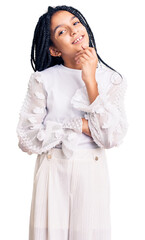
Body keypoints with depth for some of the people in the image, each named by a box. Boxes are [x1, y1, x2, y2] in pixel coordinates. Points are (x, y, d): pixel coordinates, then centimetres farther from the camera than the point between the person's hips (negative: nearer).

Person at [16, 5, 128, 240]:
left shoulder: (111, 79, -2)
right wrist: (79, 126, -14)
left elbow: (111, 138, -14)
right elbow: (27, 138, -10)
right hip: (53, 172, -1)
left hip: (92, 171, 1)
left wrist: (91, 82, -18)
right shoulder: (43, 80, -6)